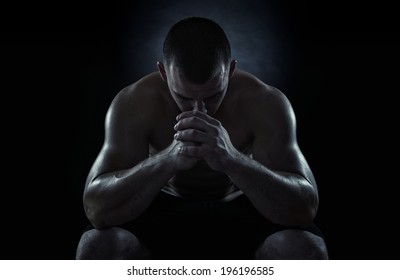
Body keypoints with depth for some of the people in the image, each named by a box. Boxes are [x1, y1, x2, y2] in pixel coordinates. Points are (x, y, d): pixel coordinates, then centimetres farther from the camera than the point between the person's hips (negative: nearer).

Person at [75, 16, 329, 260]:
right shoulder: (134, 103, -25)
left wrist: (232, 160, -52)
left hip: (241, 212, 0)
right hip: (163, 214, 1)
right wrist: (169, 159, -50)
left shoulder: (265, 102, -25)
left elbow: (305, 207, -33)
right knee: (96, 248, -30)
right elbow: (97, 207, -32)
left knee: (307, 251, -30)